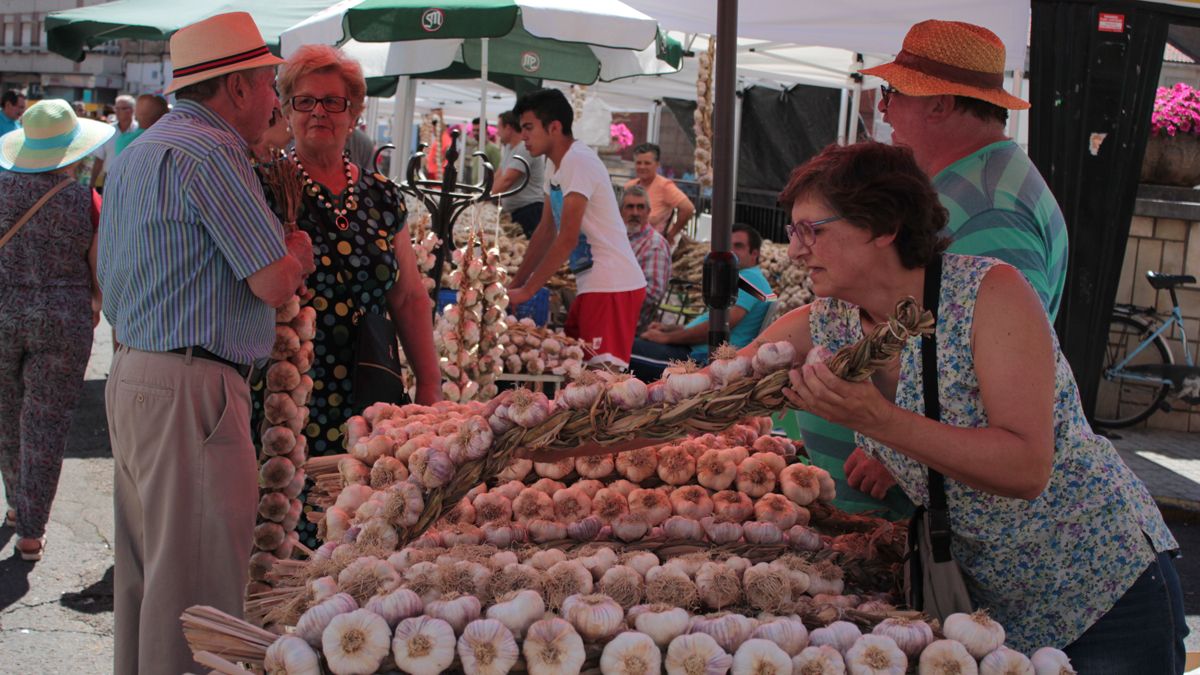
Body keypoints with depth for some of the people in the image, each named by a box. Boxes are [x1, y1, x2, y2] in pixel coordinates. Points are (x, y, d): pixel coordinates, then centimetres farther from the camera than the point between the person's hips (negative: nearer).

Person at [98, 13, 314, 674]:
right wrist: (298, 250, 6)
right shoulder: (210, 151, -13)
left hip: (131, 376, 10)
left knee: (145, 570, 16)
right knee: (196, 577, -4)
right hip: (190, 390, -10)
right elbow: (275, 283, -16)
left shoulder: (135, 153, 19)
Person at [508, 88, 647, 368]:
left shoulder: (579, 161, -16)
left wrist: (526, 291, -15)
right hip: (591, 284, 10)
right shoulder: (556, 166, 15)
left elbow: (568, 239, -20)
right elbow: (546, 231, 21)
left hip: (612, 286, -10)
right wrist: (514, 284, 17)